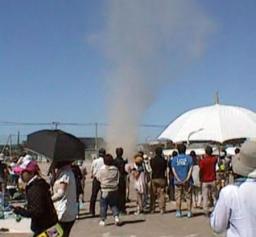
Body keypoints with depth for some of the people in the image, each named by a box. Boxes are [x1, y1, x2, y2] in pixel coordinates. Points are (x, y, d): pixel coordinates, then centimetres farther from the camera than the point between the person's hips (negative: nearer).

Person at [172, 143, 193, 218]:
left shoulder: (174, 159, 3)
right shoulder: (189, 158, 0)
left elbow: (173, 170, -5)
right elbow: (190, 169, -9)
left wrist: (178, 179, -10)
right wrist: (187, 179, -14)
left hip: (178, 181, 1)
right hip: (187, 181, -1)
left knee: (178, 197, 7)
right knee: (188, 197, 7)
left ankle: (178, 212, 9)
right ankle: (189, 212, 7)